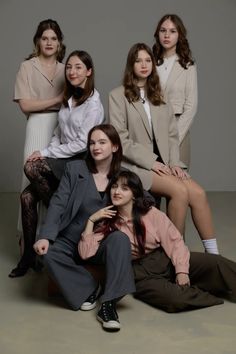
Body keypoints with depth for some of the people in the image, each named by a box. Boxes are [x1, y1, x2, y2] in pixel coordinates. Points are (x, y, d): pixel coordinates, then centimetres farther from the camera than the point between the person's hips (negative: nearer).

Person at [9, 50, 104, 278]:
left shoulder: (93, 104, -10)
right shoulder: (67, 99, 14)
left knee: (31, 167, -27)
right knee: (27, 196, -14)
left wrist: (45, 154, -14)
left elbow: (82, 144, -16)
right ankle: (29, 254, -4)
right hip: (62, 161, 7)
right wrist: (47, 153, -4)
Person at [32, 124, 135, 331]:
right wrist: (46, 236, -18)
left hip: (105, 242, -1)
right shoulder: (75, 169, 3)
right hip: (73, 240, 1)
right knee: (49, 253, -28)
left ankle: (109, 303, -28)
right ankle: (87, 288, -6)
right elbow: (58, 204, -5)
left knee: (121, 239, -33)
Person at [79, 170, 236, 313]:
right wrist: (91, 220, -12)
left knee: (215, 263, -20)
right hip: (141, 275, -2)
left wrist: (181, 270, -17)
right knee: (174, 298, -31)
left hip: (165, 260, 2)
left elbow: (174, 241, -3)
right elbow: (86, 254, -8)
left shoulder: (151, 214, 3)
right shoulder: (107, 224, 3)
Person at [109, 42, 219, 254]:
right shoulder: (118, 95, 2)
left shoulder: (159, 95, 18)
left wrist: (174, 163, -3)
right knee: (180, 190, -27)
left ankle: (213, 253, -13)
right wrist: (151, 162, -13)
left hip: (162, 163, 5)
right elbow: (121, 139, -7)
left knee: (198, 193, -20)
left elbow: (172, 135, 14)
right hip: (135, 165, -4)